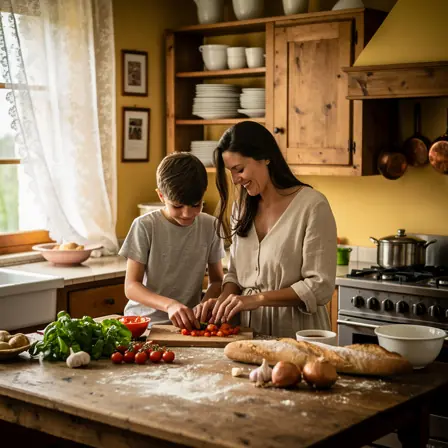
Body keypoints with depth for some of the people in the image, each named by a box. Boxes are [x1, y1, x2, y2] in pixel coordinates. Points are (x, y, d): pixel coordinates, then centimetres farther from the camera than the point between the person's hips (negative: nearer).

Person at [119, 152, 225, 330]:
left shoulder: (210, 226, 3)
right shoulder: (145, 226, -7)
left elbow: (217, 280, 11)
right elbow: (131, 287, -8)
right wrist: (169, 305, -25)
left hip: (188, 322, 2)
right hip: (145, 321, -2)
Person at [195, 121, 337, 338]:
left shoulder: (312, 205, -8)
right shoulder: (242, 208, 12)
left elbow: (320, 286, -11)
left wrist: (257, 298, -17)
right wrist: (223, 300, -1)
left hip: (295, 335, -4)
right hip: (248, 333, 5)